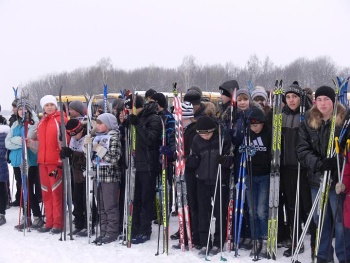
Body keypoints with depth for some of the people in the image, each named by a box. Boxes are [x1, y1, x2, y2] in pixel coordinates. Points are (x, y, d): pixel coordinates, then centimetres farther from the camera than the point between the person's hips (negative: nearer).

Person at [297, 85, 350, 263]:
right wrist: (318, 164, -16)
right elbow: (302, 149, 0)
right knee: (320, 220, 13)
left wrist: (335, 163, -18)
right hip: (317, 178, 4)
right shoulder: (308, 122, 5)